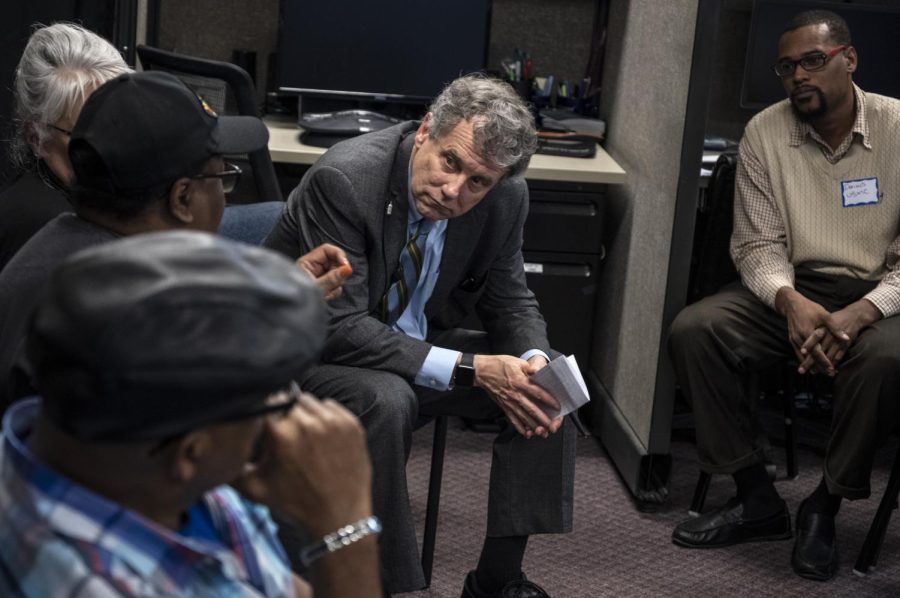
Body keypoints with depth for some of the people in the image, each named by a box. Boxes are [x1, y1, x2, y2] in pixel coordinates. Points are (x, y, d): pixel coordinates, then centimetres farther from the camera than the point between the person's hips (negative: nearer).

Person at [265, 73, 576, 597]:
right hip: (310, 353, -6)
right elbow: (338, 327, -31)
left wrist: (534, 361, -21)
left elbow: (510, 302, 3)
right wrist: (468, 370, -34)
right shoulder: (343, 179, -28)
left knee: (547, 382, -9)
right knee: (386, 400, -36)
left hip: (415, 344, 6)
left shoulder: (504, 199, -10)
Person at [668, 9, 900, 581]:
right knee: (692, 331, -22)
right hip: (791, 288, 3)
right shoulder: (765, 132, -1)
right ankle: (758, 500, -9)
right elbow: (758, 244, -1)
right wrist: (789, 302, -23)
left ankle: (825, 508, -12)